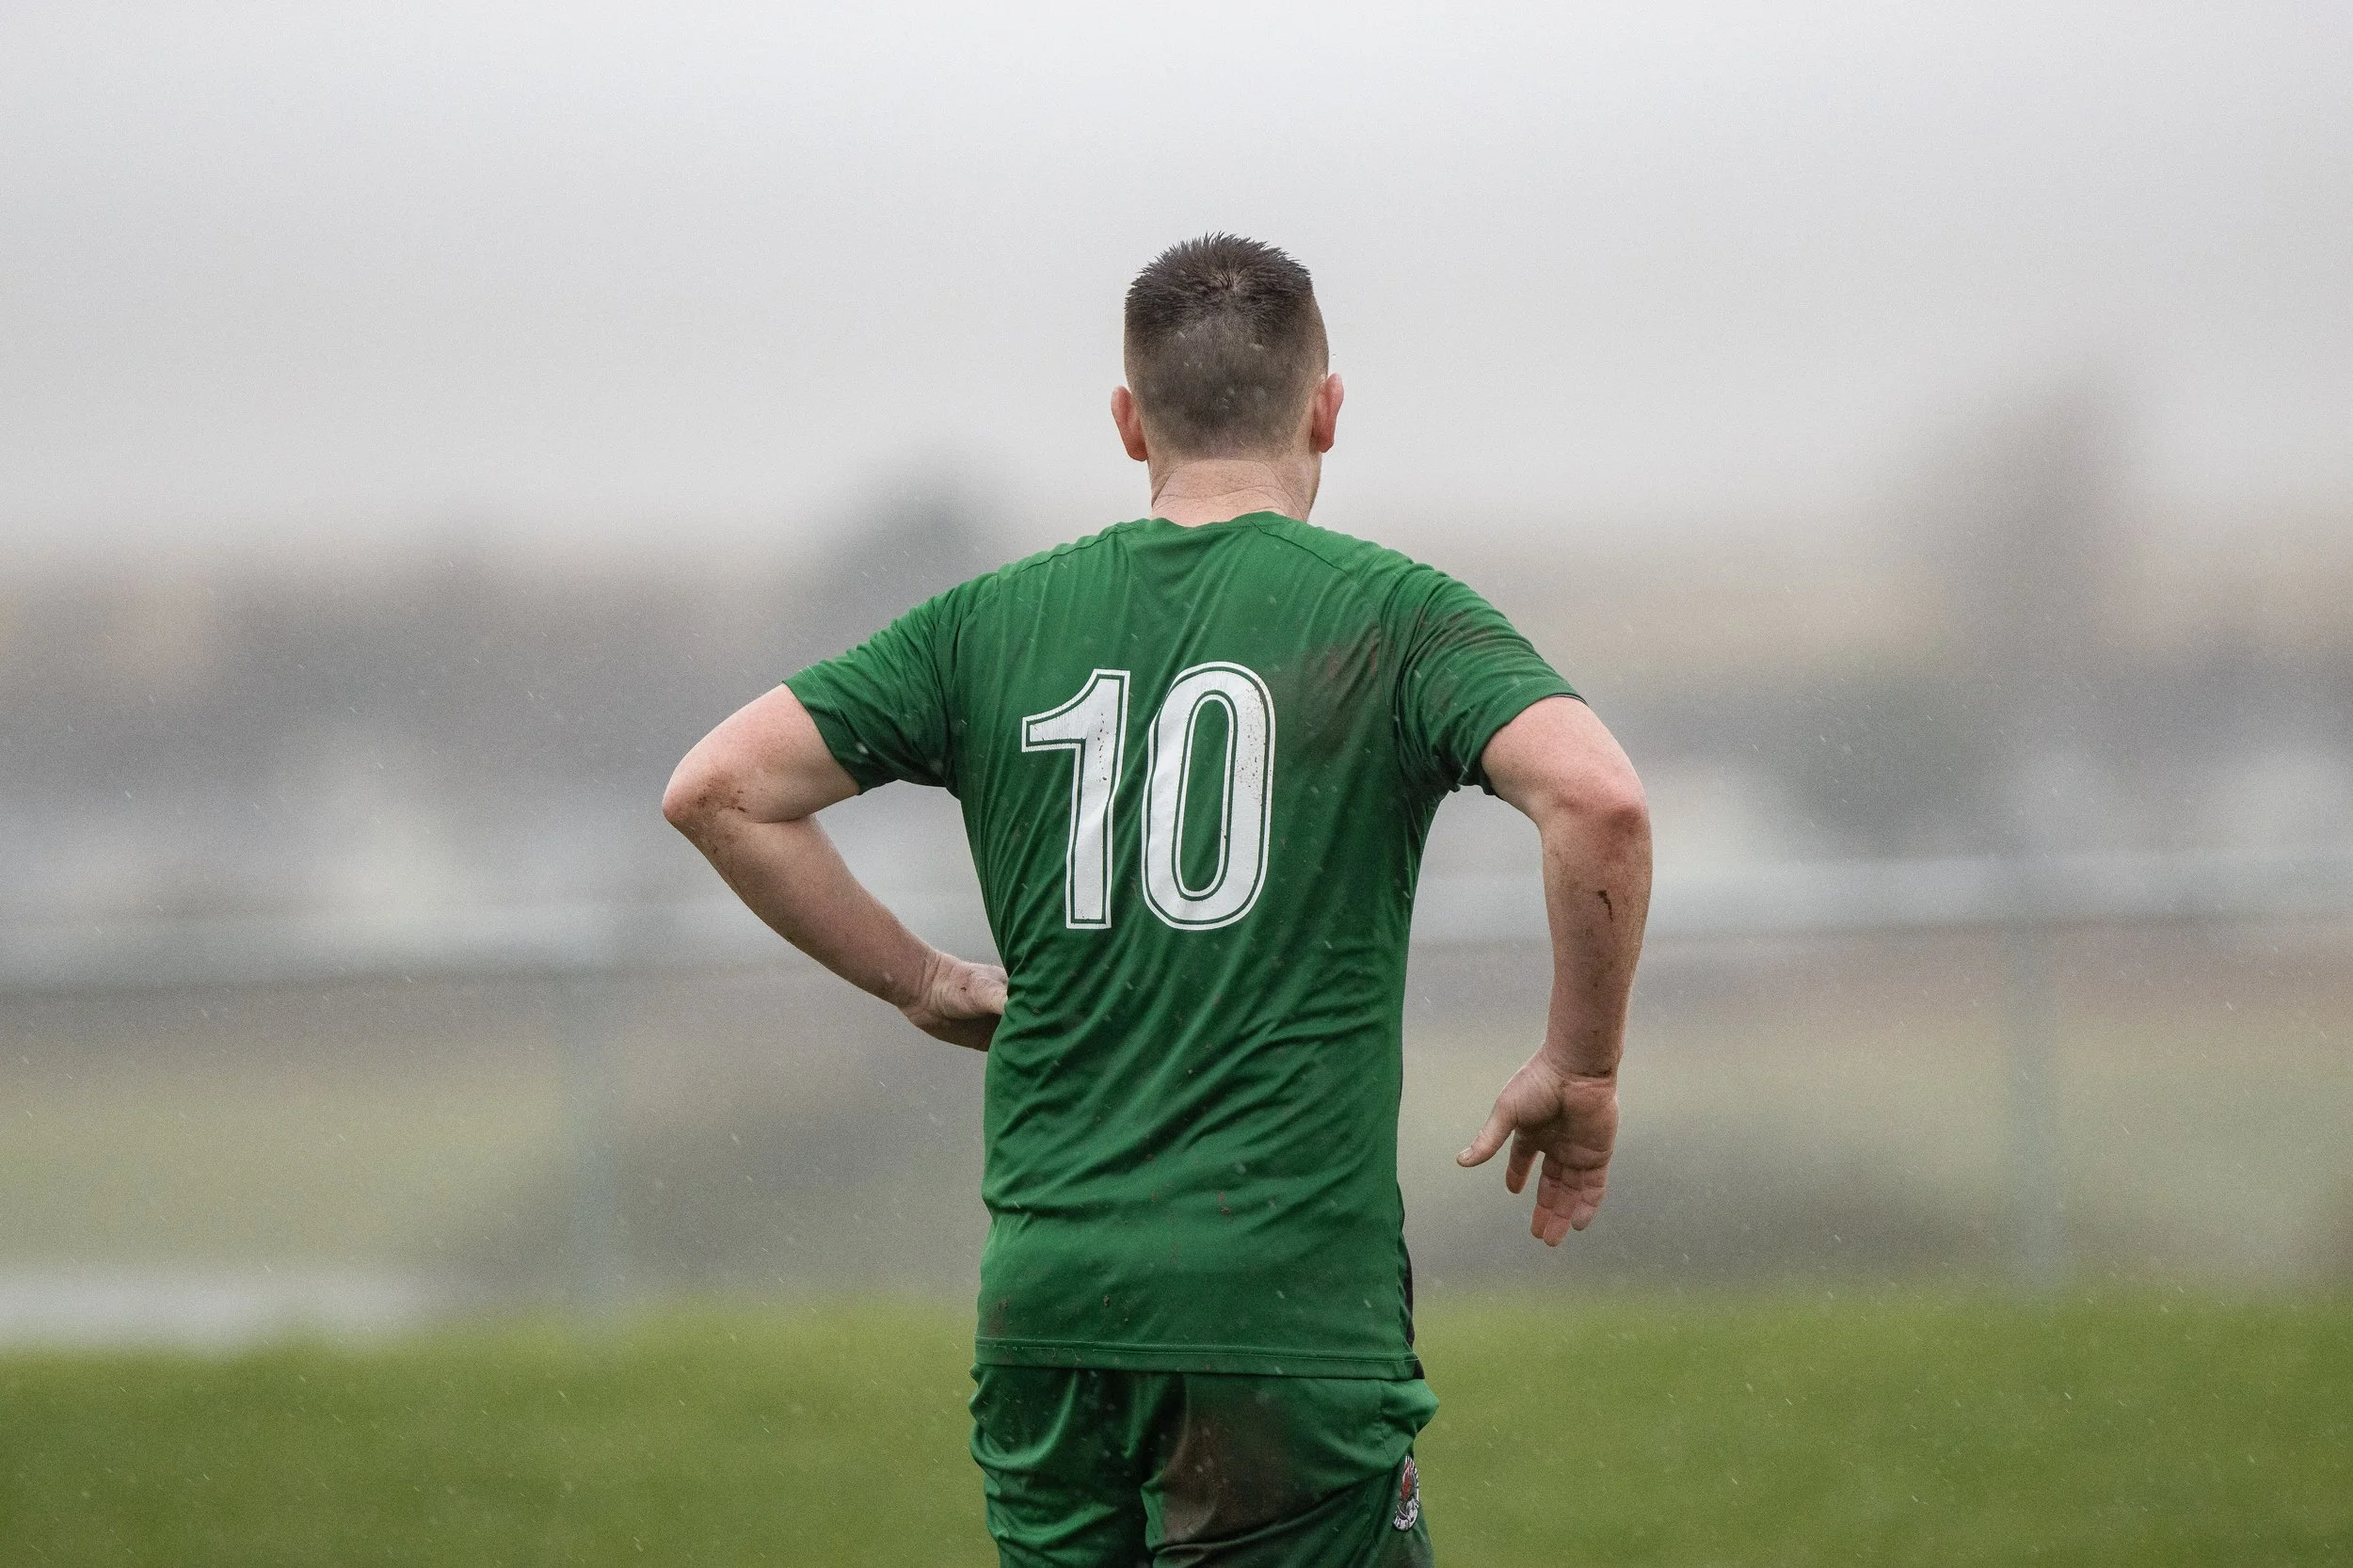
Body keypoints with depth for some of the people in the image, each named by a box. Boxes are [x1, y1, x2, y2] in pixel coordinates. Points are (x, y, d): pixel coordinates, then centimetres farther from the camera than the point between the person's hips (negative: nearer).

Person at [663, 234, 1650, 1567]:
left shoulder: (994, 623, 10)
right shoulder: (1393, 614, 0)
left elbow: (718, 788, 8)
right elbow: (1598, 800, -16)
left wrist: (925, 982, 16)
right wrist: (1582, 1075, -2)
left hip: (1045, 1306, 4)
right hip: (1290, 1306, -4)